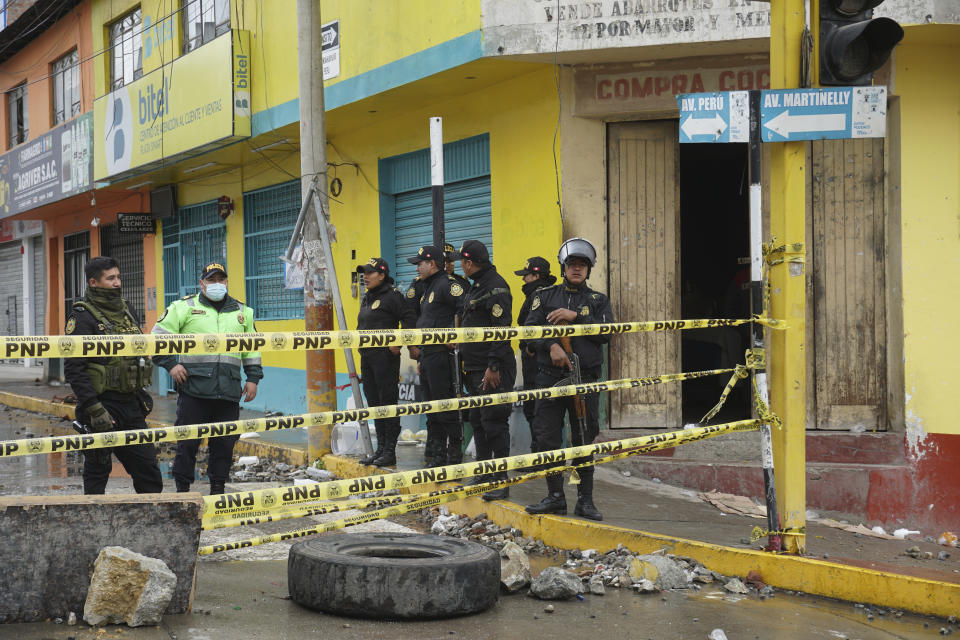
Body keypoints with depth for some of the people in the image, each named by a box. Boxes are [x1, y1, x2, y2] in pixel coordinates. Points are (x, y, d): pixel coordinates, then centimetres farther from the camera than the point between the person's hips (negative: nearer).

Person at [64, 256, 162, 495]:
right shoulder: (82, 316, -10)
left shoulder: (125, 311, 14)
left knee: (149, 473, 8)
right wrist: (94, 410, -22)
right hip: (103, 407, -7)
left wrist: (142, 398, 20)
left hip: (132, 406, 7)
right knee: (97, 474, 4)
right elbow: (74, 369, -17)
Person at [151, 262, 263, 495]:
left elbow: (252, 347, 25)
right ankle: (182, 488, 8)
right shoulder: (185, 307, 6)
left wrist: (253, 378, 18)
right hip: (194, 388, -3)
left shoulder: (242, 311, 18)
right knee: (188, 441, -2)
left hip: (229, 390, 3)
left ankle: (218, 488, 16)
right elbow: (159, 336, 7)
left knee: (225, 441, 5)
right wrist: (171, 364, -2)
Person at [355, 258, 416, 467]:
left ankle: (390, 451, -2)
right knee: (374, 404, 12)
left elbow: (410, 319, -16)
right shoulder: (366, 298, 17)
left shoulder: (392, 296, -9)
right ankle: (380, 448, 19)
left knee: (388, 403, -5)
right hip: (367, 357, 9)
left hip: (385, 357, -9)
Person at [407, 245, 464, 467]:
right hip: (428, 355, 11)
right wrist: (420, 354, 23)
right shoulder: (428, 288, 21)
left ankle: (454, 455, -2)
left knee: (447, 408, -7)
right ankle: (436, 456, 20)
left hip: (443, 355, -11)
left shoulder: (447, 284, -12)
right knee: (432, 408, 13)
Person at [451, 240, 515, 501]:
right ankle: (483, 474, 23)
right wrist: (465, 358, 22)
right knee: (477, 421, 14)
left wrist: (494, 366, -23)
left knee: (494, 423, -8)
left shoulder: (496, 286, -14)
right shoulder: (476, 286, 18)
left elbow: (502, 330, -20)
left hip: (493, 371, -10)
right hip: (475, 369, 10)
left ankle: (501, 481, -5)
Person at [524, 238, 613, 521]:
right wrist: (551, 346, -17)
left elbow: (606, 334, -3)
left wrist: (575, 317, -12)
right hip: (550, 378, 1)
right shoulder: (545, 296, 13)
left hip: (585, 380, -1)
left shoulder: (598, 301, 12)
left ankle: (585, 500, 9)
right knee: (547, 439, -1)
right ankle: (555, 497, 9)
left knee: (584, 442, 1)